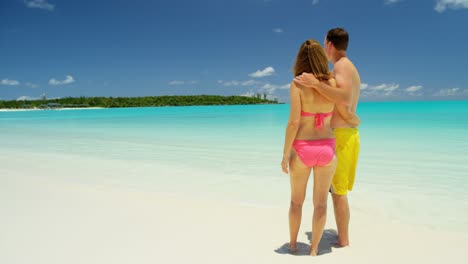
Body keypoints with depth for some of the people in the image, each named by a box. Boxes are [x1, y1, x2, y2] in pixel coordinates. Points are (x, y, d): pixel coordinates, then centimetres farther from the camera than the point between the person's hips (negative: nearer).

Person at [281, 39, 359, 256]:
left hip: (301, 149, -2)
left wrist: (285, 155, -9)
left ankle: (293, 243, 33)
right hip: (326, 149, 2)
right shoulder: (332, 83, -1)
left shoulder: (297, 85, -11)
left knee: (296, 200, 18)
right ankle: (314, 248, 25)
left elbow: (294, 122, -17)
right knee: (320, 203, 14)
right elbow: (346, 114, 8)